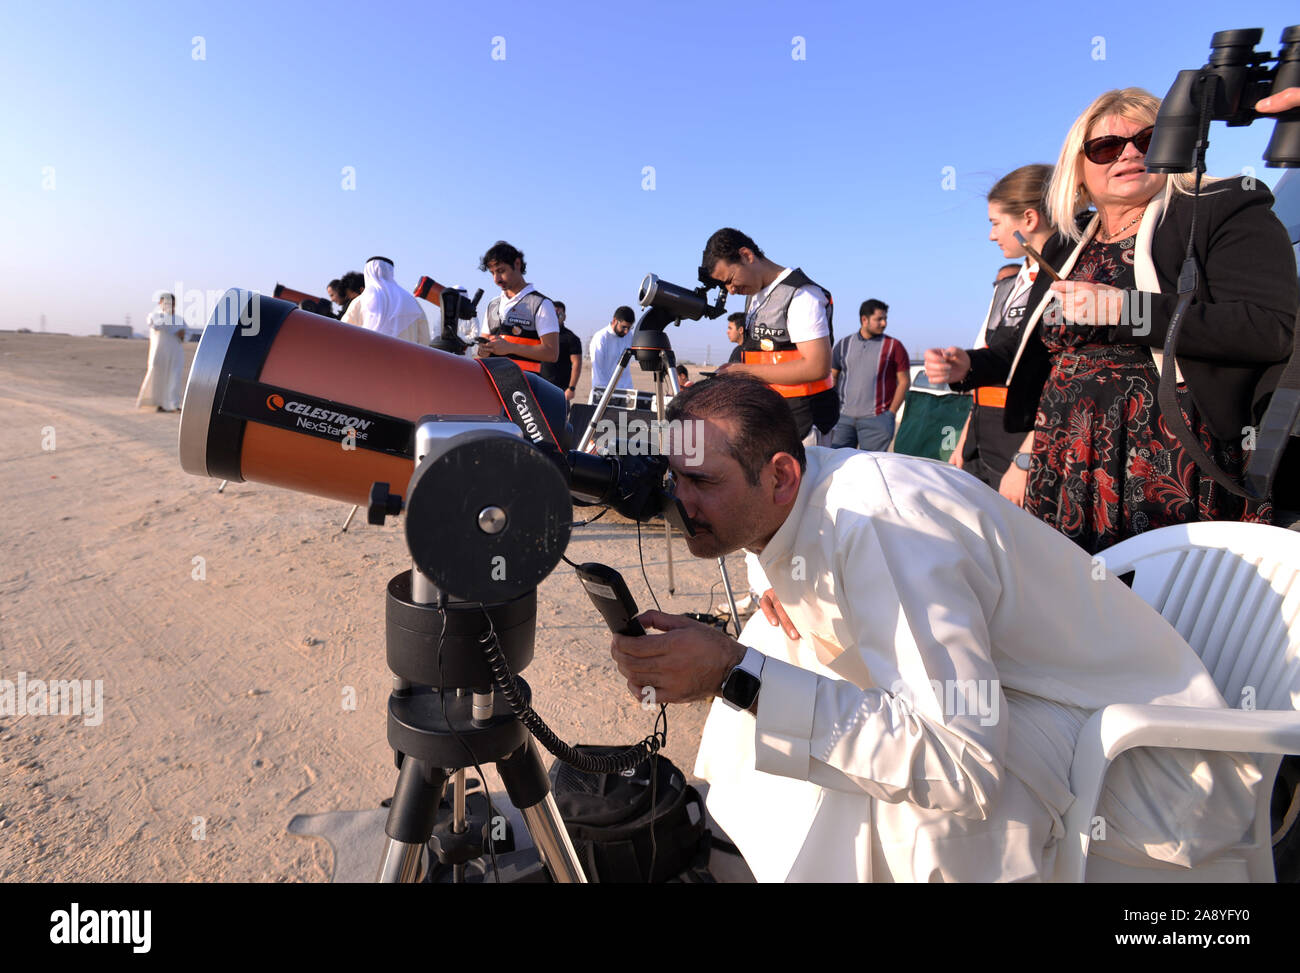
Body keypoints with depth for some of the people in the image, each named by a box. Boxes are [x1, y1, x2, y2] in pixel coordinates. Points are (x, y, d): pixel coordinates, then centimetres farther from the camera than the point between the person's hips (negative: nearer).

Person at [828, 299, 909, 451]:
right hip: (843, 417, 3)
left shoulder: (893, 346, 3)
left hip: (876, 420, -3)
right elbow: (833, 377, 14)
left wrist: (891, 413, -5)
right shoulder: (844, 344, 11)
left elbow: (904, 381, 2)